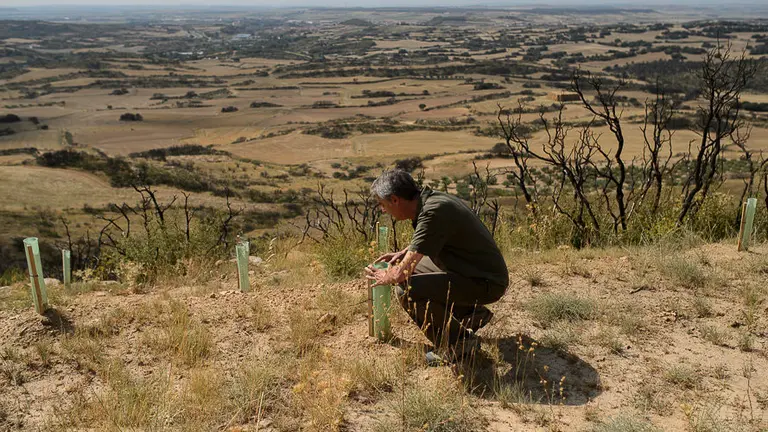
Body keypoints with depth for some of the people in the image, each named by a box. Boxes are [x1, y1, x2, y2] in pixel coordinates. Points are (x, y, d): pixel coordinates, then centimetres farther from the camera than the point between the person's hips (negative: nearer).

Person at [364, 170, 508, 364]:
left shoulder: (433, 212, -25)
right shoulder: (430, 198, 4)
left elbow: (401, 273, -24)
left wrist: (385, 277, -3)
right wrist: (404, 253, 19)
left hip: (487, 283, -10)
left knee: (407, 290, -23)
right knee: (416, 268, 22)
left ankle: (456, 344, -5)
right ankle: (473, 313, 24)